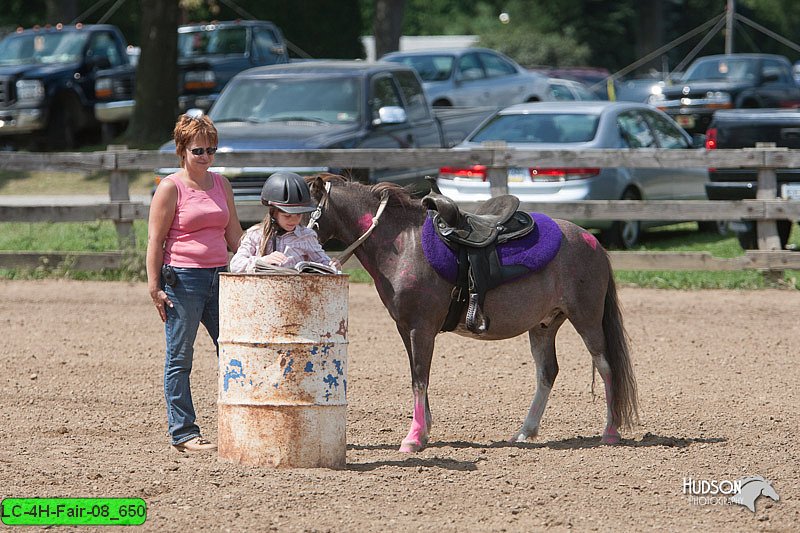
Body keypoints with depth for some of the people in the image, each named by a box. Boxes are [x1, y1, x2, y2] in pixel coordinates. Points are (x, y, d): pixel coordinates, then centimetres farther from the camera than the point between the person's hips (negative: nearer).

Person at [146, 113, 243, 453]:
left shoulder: (221, 185, 13)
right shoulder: (171, 188, -5)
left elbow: (234, 234, 19)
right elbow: (155, 240, -7)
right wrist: (154, 287, -12)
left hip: (219, 276, 6)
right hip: (181, 279, -6)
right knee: (180, 358, 0)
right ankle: (183, 433, 4)